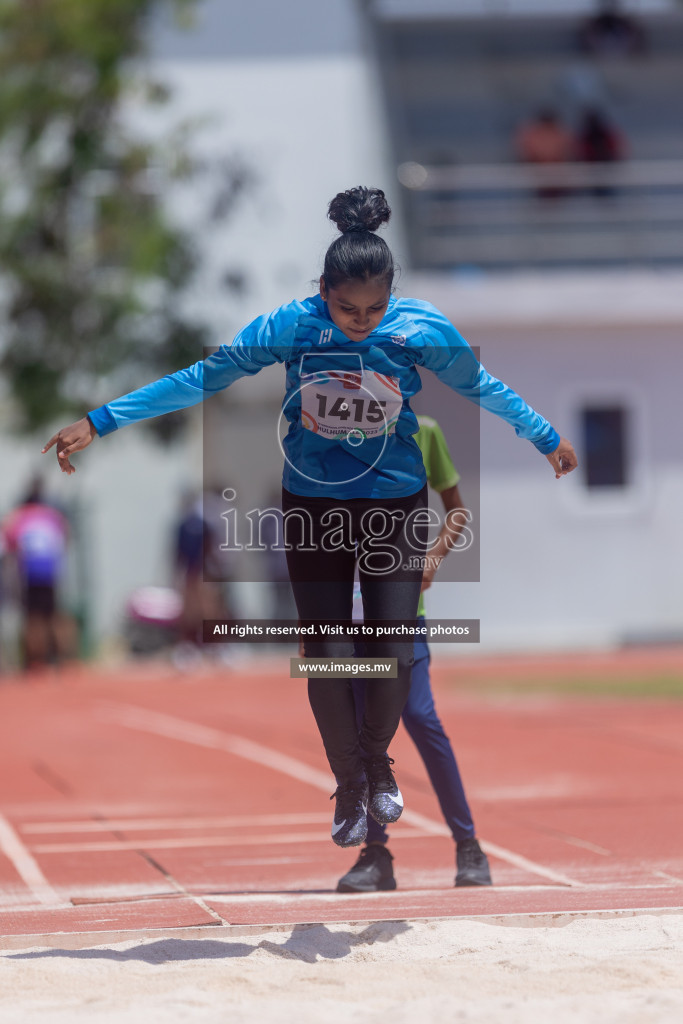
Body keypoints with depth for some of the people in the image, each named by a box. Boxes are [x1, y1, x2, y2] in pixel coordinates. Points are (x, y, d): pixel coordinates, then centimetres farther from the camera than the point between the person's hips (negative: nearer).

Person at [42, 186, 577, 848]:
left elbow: (483, 389, 4)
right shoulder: (290, 326, -16)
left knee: (395, 655, -3)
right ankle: (350, 785, 21)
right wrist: (99, 422, -9)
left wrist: (548, 439, 16)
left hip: (395, 504, 0)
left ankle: (378, 758, 29)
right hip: (313, 506, 0)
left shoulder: (423, 331, -14)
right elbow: (201, 380, -9)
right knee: (327, 658, -4)